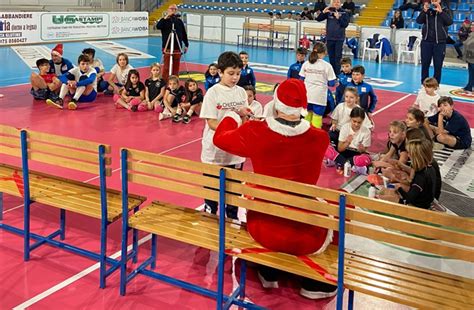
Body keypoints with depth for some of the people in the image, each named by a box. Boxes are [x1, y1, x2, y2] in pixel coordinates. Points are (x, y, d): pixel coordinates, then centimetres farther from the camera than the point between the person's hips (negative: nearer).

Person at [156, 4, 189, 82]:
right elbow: (158, 26, -19)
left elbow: (184, 34, 13)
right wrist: (166, 17, -23)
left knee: (176, 67, 5)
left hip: (177, 48, 3)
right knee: (166, 67, -4)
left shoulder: (179, 21, 9)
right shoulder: (165, 20, 1)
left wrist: (186, 45, 8)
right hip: (167, 48, -3)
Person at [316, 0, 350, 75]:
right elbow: (318, 19, 2)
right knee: (331, 56, 9)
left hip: (339, 38, -3)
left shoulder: (344, 13, -3)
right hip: (329, 38, 3)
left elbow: (345, 24, -10)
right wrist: (323, 12, -15)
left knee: (338, 57, -4)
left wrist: (338, 17, -22)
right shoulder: (329, 11, 3)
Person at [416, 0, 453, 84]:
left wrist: (440, 11, -21)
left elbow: (450, 22, -14)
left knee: (438, 65, 3)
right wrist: (424, 11, -19)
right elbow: (419, 21, -6)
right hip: (426, 41, 2)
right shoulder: (427, 10, 6)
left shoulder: (445, 10, 1)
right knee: (425, 64, 6)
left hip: (440, 42, -1)